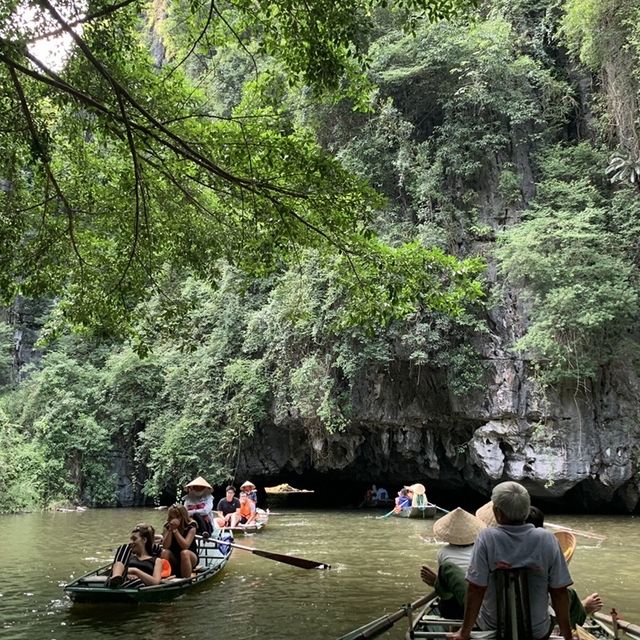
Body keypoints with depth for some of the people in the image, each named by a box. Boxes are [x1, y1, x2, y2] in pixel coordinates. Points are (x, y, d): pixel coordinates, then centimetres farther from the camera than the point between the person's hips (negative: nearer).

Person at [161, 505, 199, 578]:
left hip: (190, 557, -3)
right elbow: (165, 546, -18)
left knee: (184, 553, -36)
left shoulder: (191, 526, -16)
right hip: (173, 558, 3)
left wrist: (175, 530, -30)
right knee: (164, 552, -28)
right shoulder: (167, 526, -6)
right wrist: (170, 529, -27)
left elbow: (185, 546, -29)